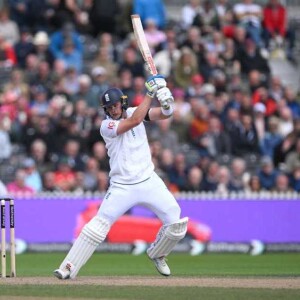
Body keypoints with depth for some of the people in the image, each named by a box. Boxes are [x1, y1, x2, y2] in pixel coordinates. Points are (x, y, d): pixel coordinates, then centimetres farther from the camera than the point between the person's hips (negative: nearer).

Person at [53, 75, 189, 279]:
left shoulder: (134, 111, 4)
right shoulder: (106, 126, -11)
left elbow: (164, 114, -7)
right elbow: (134, 121, -25)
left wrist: (166, 103, -31)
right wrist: (150, 93, -24)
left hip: (149, 182, 4)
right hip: (122, 187, -4)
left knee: (176, 224, -4)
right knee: (99, 225, -14)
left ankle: (157, 255, 24)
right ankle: (68, 269, -11)